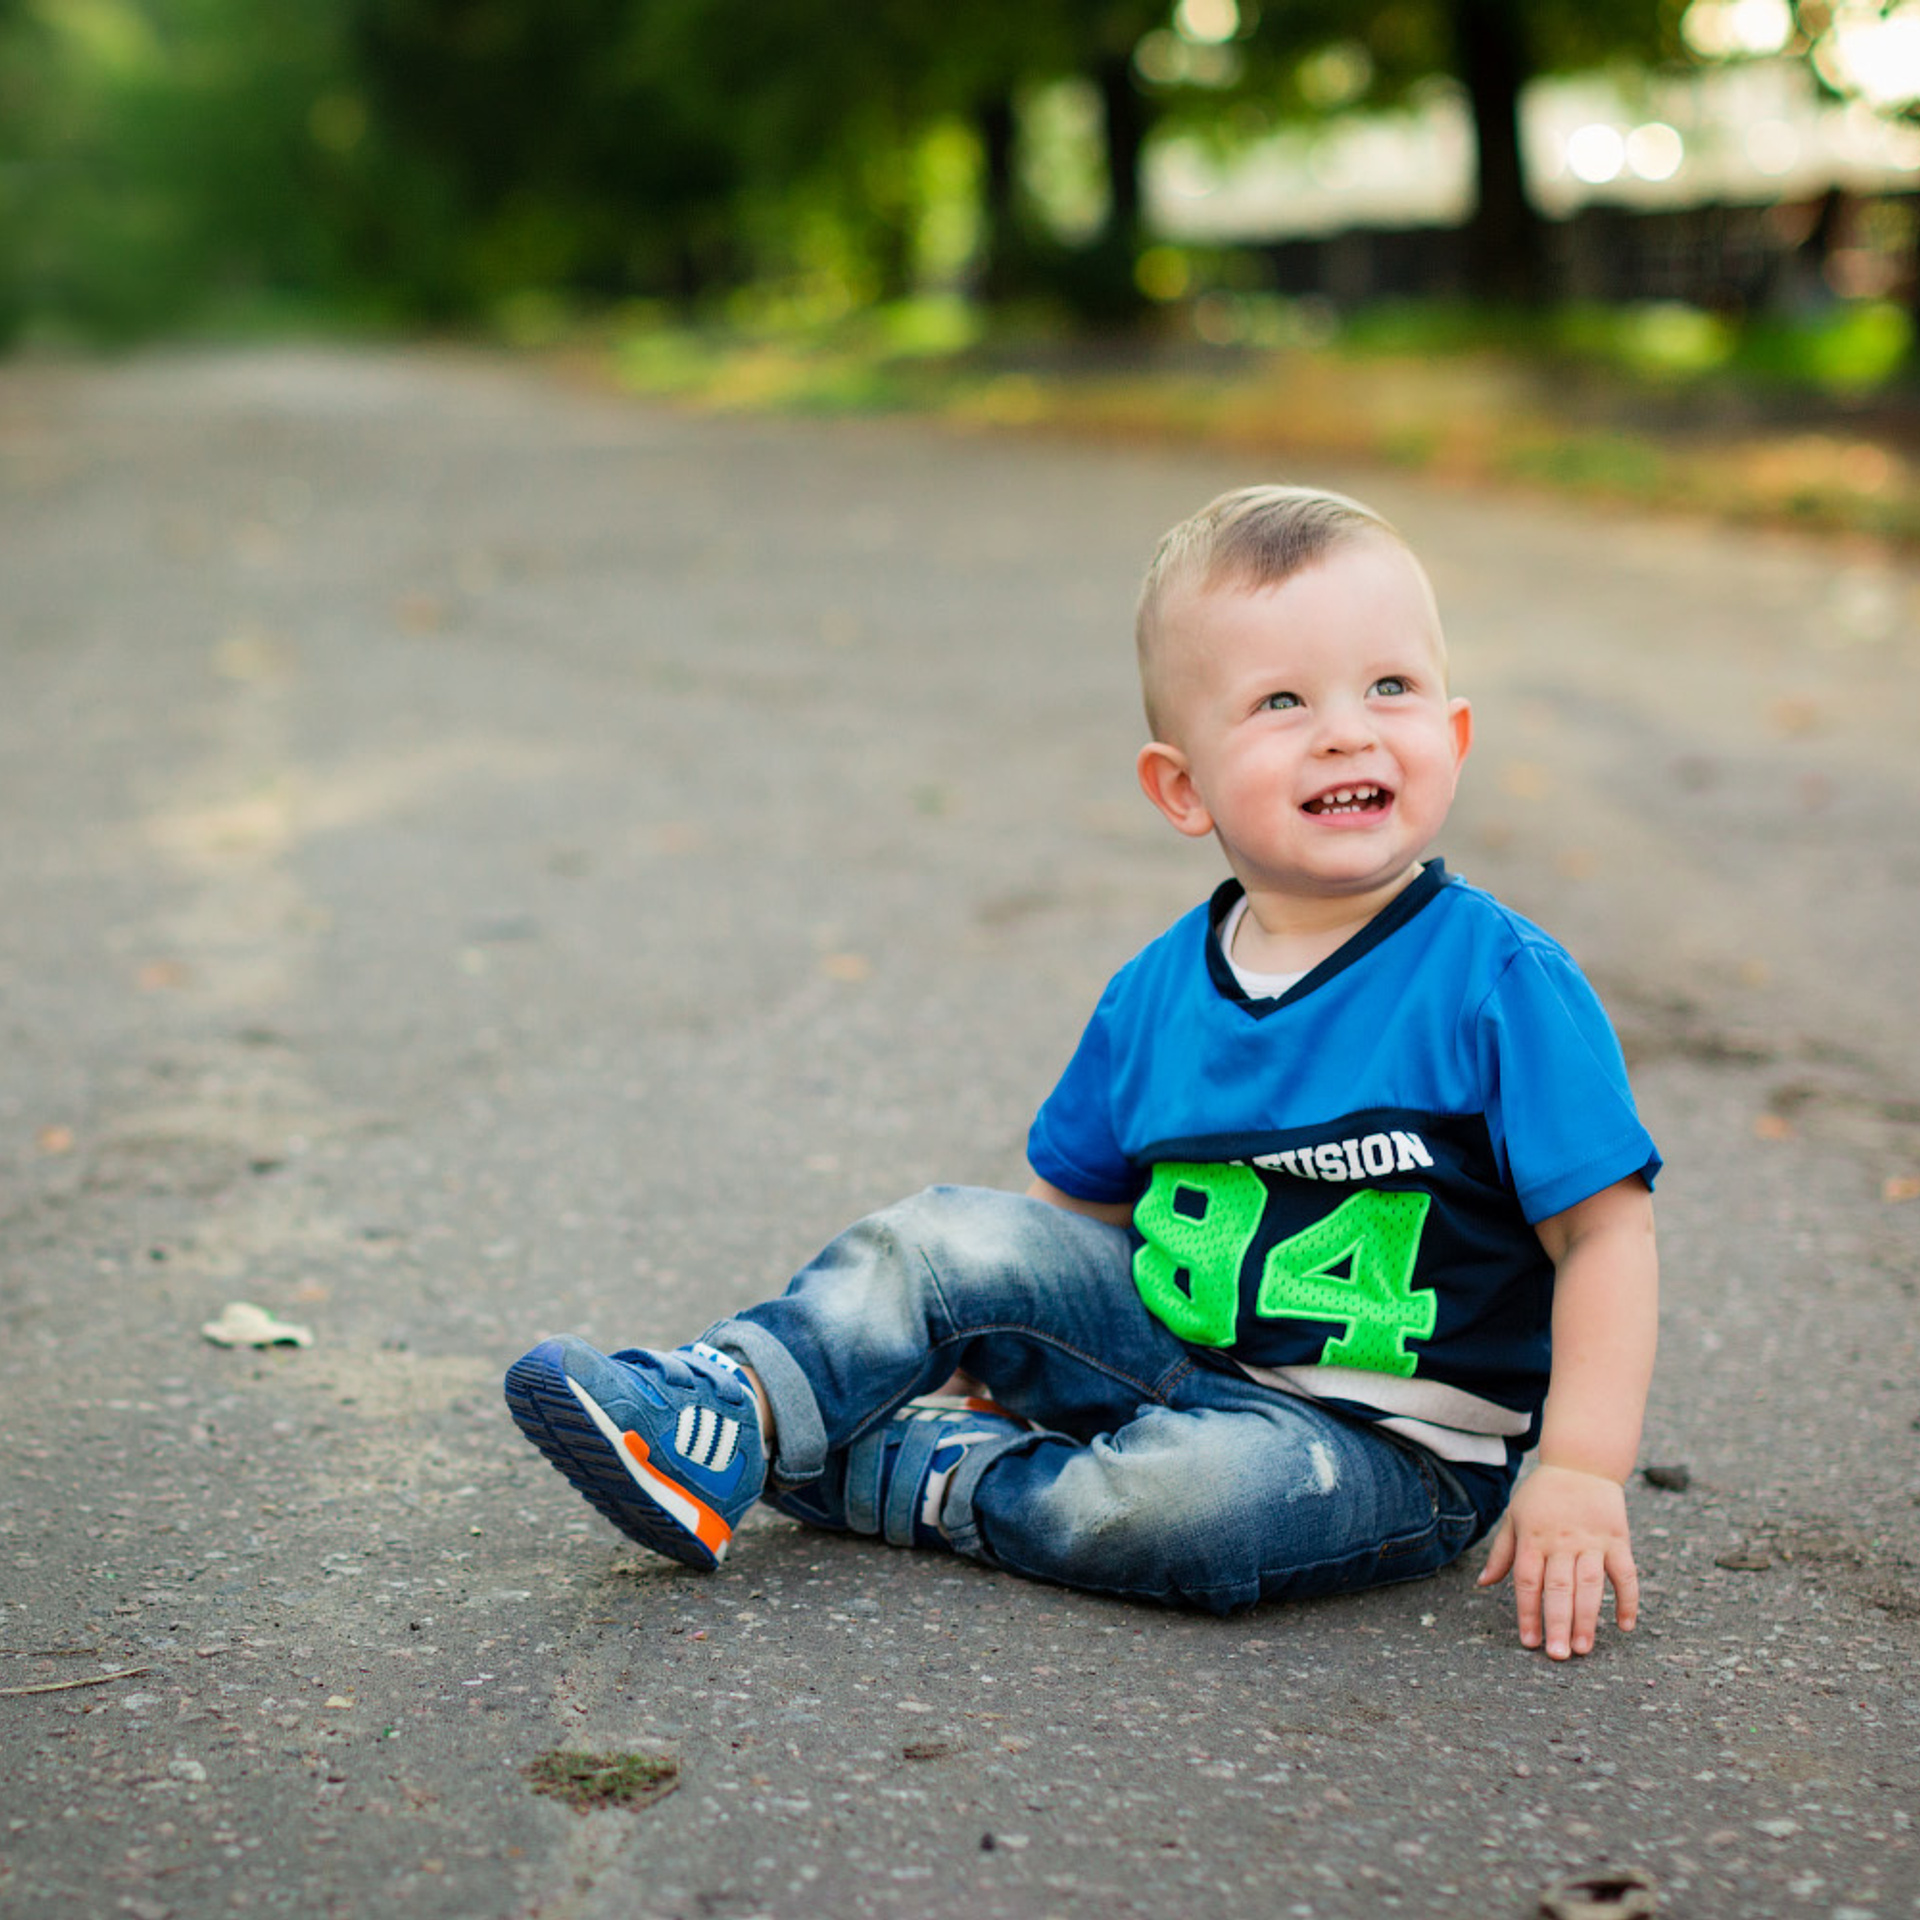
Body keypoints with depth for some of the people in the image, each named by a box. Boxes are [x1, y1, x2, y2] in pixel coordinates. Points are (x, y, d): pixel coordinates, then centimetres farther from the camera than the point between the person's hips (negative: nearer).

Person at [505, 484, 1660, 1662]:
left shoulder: (1499, 986, -15)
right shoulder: (1156, 995, 1)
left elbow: (1606, 1229, -14)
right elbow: (1078, 1206, 14)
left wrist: (1582, 1473, -21)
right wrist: (995, 1348, 6)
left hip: (1385, 1445, -5)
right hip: (1172, 1345, 5)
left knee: (1203, 1490, -34)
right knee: (949, 1236, -5)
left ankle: (928, 1479, -12)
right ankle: (726, 1412, -10)